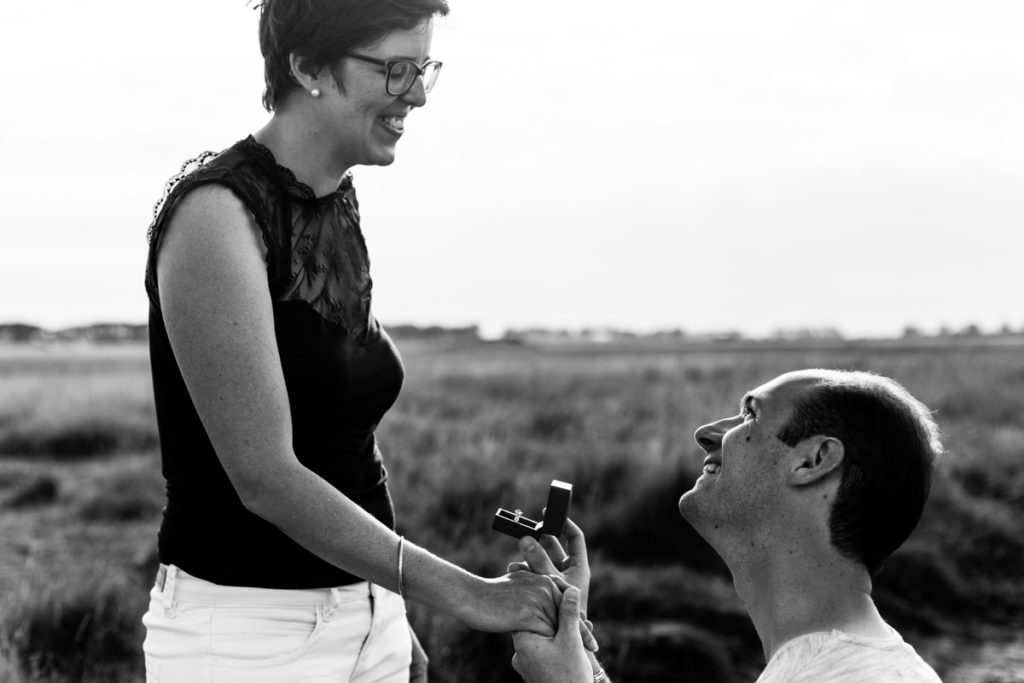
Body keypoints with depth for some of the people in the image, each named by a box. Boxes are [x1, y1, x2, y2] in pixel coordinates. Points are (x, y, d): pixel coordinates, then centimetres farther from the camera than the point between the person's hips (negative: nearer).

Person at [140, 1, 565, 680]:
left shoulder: (340, 206, 7)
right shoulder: (218, 212, -17)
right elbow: (264, 476, -21)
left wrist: (388, 617, 14)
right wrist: (463, 592, -21)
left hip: (368, 617, 7)